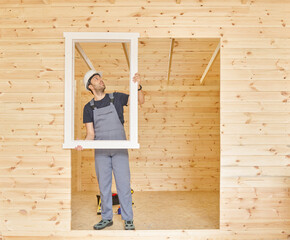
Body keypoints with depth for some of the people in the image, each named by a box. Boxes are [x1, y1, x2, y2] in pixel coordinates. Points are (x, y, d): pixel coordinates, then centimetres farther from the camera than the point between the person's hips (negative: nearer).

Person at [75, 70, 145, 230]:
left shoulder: (116, 98, 4)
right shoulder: (89, 107, 6)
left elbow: (140, 101, 0)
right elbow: (91, 133, 3)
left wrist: (138, 86, -18)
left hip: (119, 150, -1)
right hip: (100, 152, 2)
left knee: (123, 184, 0)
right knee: (104, 186, 9)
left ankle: (128, 219, 11)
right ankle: (107, 218, 23)